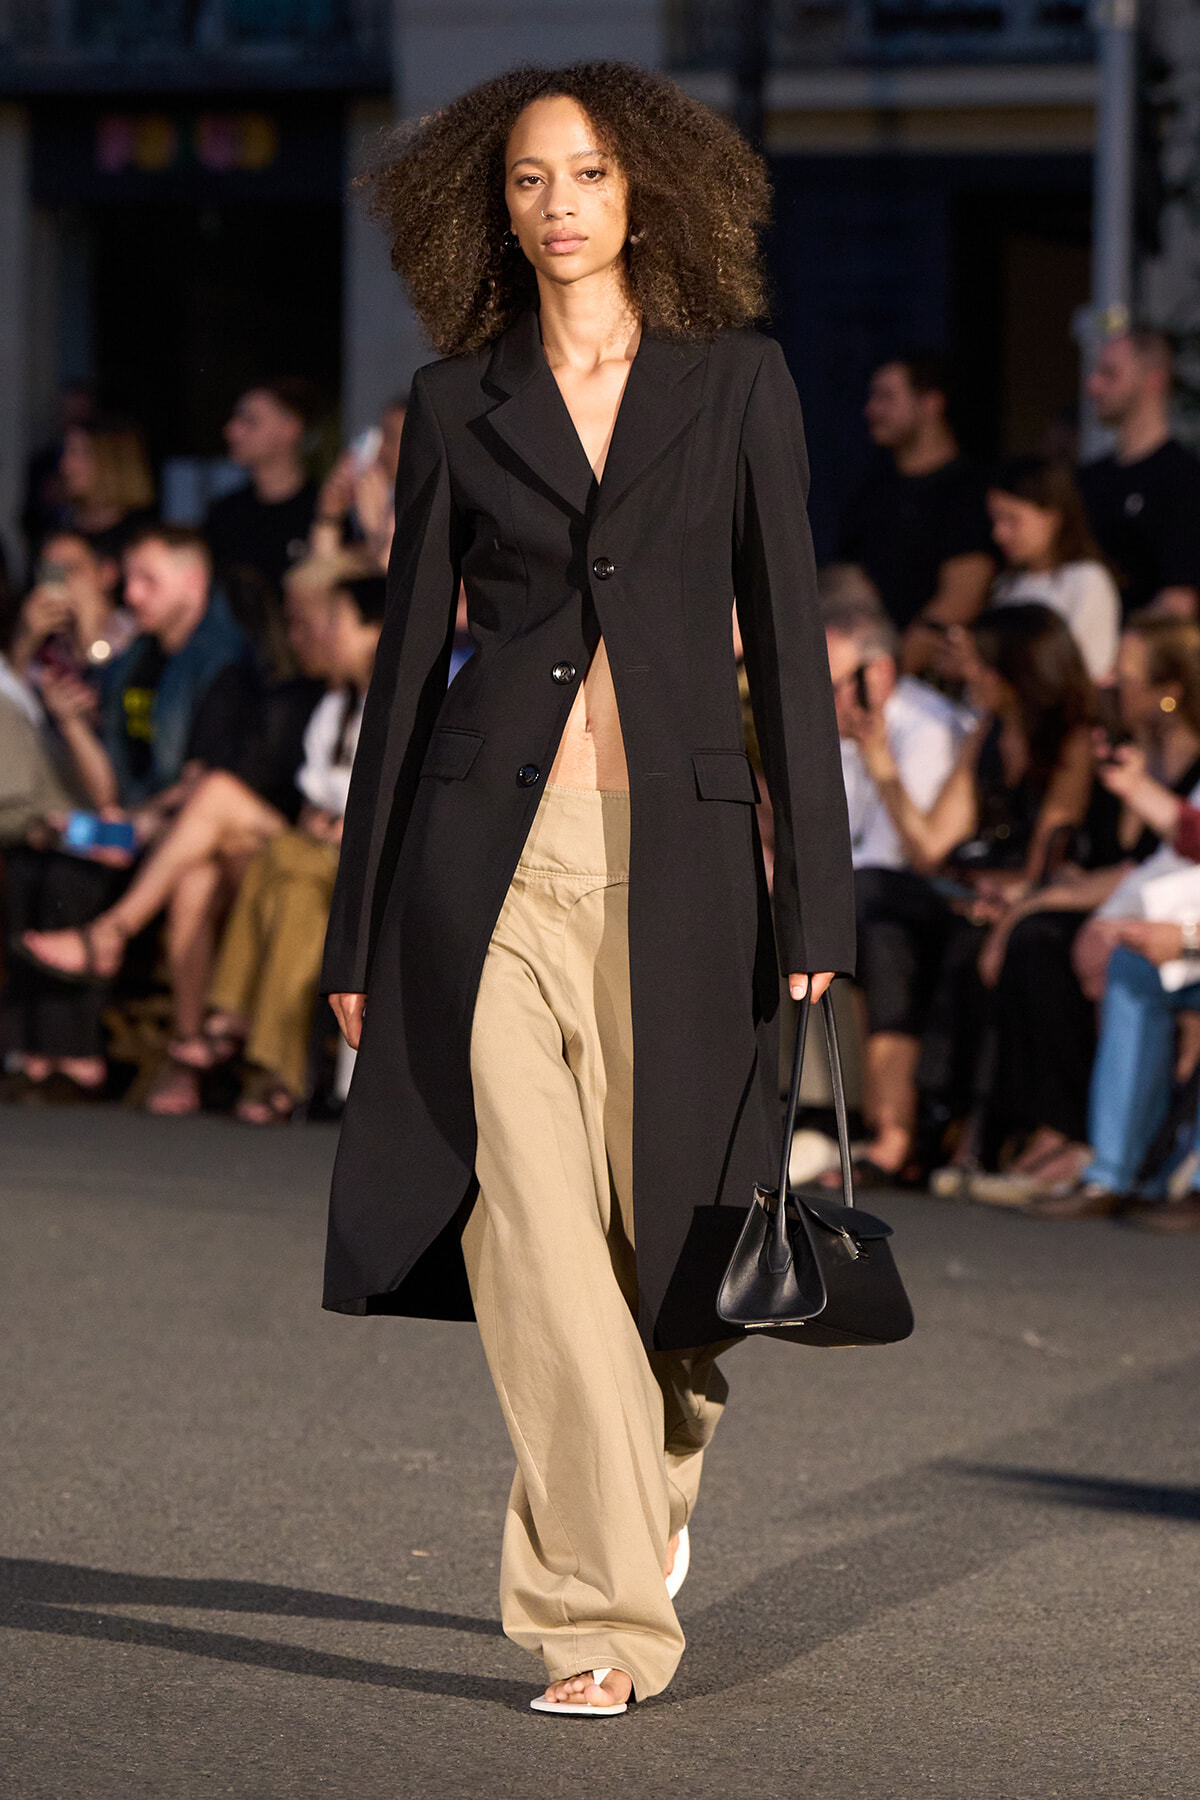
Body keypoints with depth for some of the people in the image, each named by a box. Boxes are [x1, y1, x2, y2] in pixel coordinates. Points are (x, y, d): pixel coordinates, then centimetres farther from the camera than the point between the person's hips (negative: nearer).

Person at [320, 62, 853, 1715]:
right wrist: (359, 928, 8)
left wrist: (816, 897, -4)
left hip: (675, 853, 0)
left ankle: (643, 1495, 37)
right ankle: (603, 1615, -9)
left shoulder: (736, 381, 5)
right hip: (494, 853, 0)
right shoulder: (457, 404, 8)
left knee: (668, 1232, 6)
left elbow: (787, 638, 2)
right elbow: (410, 652, 10)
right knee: (536, 1228, -11)